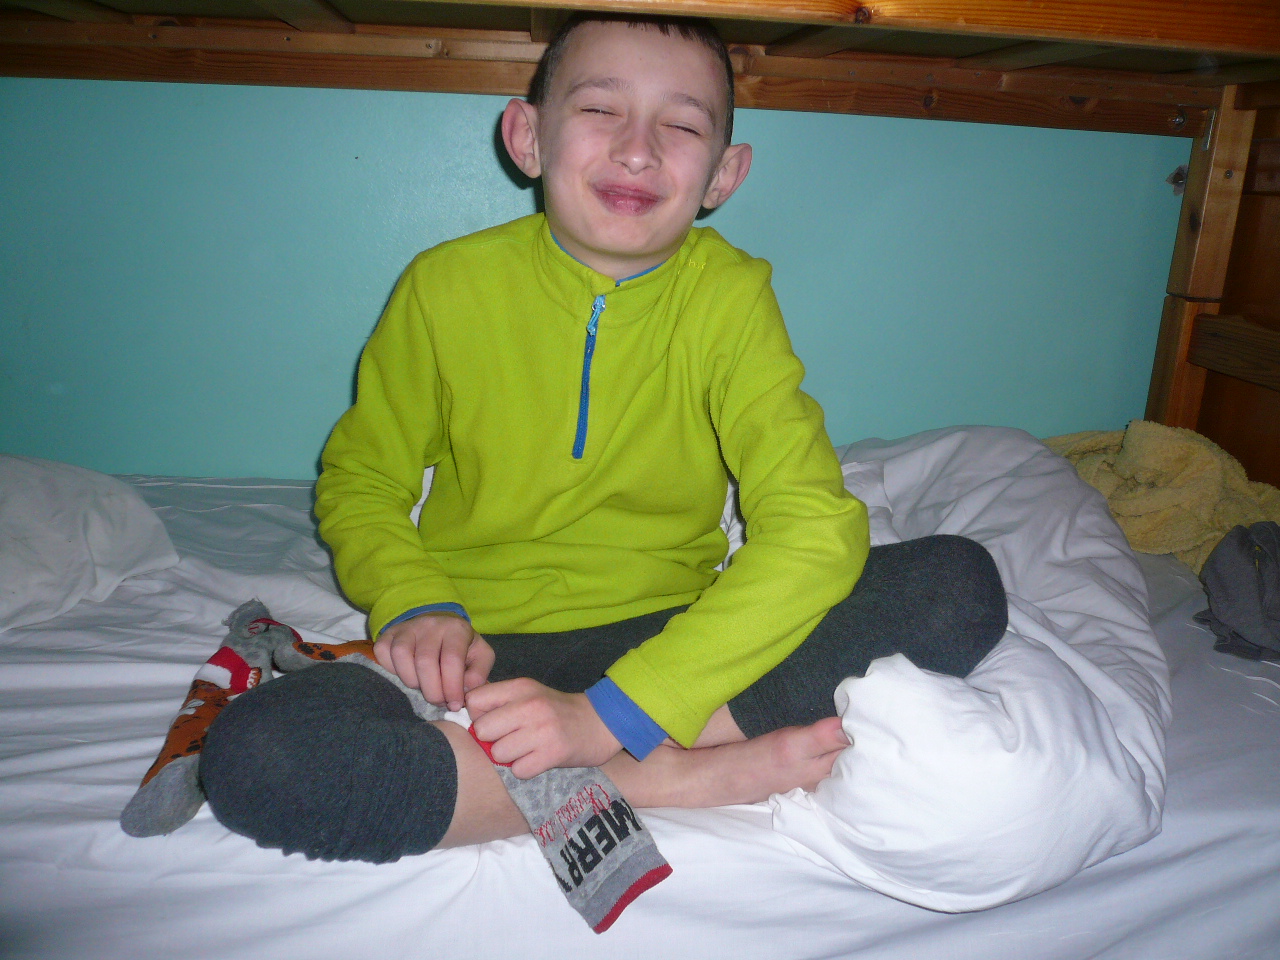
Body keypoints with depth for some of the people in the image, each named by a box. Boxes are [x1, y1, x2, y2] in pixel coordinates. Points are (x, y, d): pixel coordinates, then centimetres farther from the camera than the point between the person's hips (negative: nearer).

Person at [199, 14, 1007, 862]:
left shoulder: (730, 297, -7)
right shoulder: (447, 287, -5)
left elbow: (815, 528, -18)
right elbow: (359, 482, 8)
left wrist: (611, 712, -25)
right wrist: (418, 606, -14)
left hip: (666, 639, 0)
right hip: (483, 651, 1)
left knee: (960, 584, -18)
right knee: (253, 754, -29)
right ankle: (688, 779, -19)